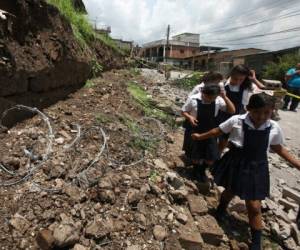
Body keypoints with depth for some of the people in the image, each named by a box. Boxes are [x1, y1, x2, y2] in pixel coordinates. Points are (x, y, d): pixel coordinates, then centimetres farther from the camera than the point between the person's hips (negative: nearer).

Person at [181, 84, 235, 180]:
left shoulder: (218, 100, -11)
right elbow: (184, 111, -5)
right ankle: (196, 170, 47)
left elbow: (232, 111, -11)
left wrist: (224, 97, -22)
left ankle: (202, 170, 39)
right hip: (194, 131, -2)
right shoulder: (193, 99, -18)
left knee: (211, 158, 6)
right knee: (195, 156, 13)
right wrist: (189, 117, -26)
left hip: (210, 132, 3)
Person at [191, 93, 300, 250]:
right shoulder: (236, 121, -19)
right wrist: (200, 137, 6)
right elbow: (218, 131, -3)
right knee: (230, 191, 25)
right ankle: (220, 210, 60)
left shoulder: (274, 128, -11)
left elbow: (278, 148, 5)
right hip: (235, 164, 0)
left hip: (256, 168, 1)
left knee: (254, 207, 7)